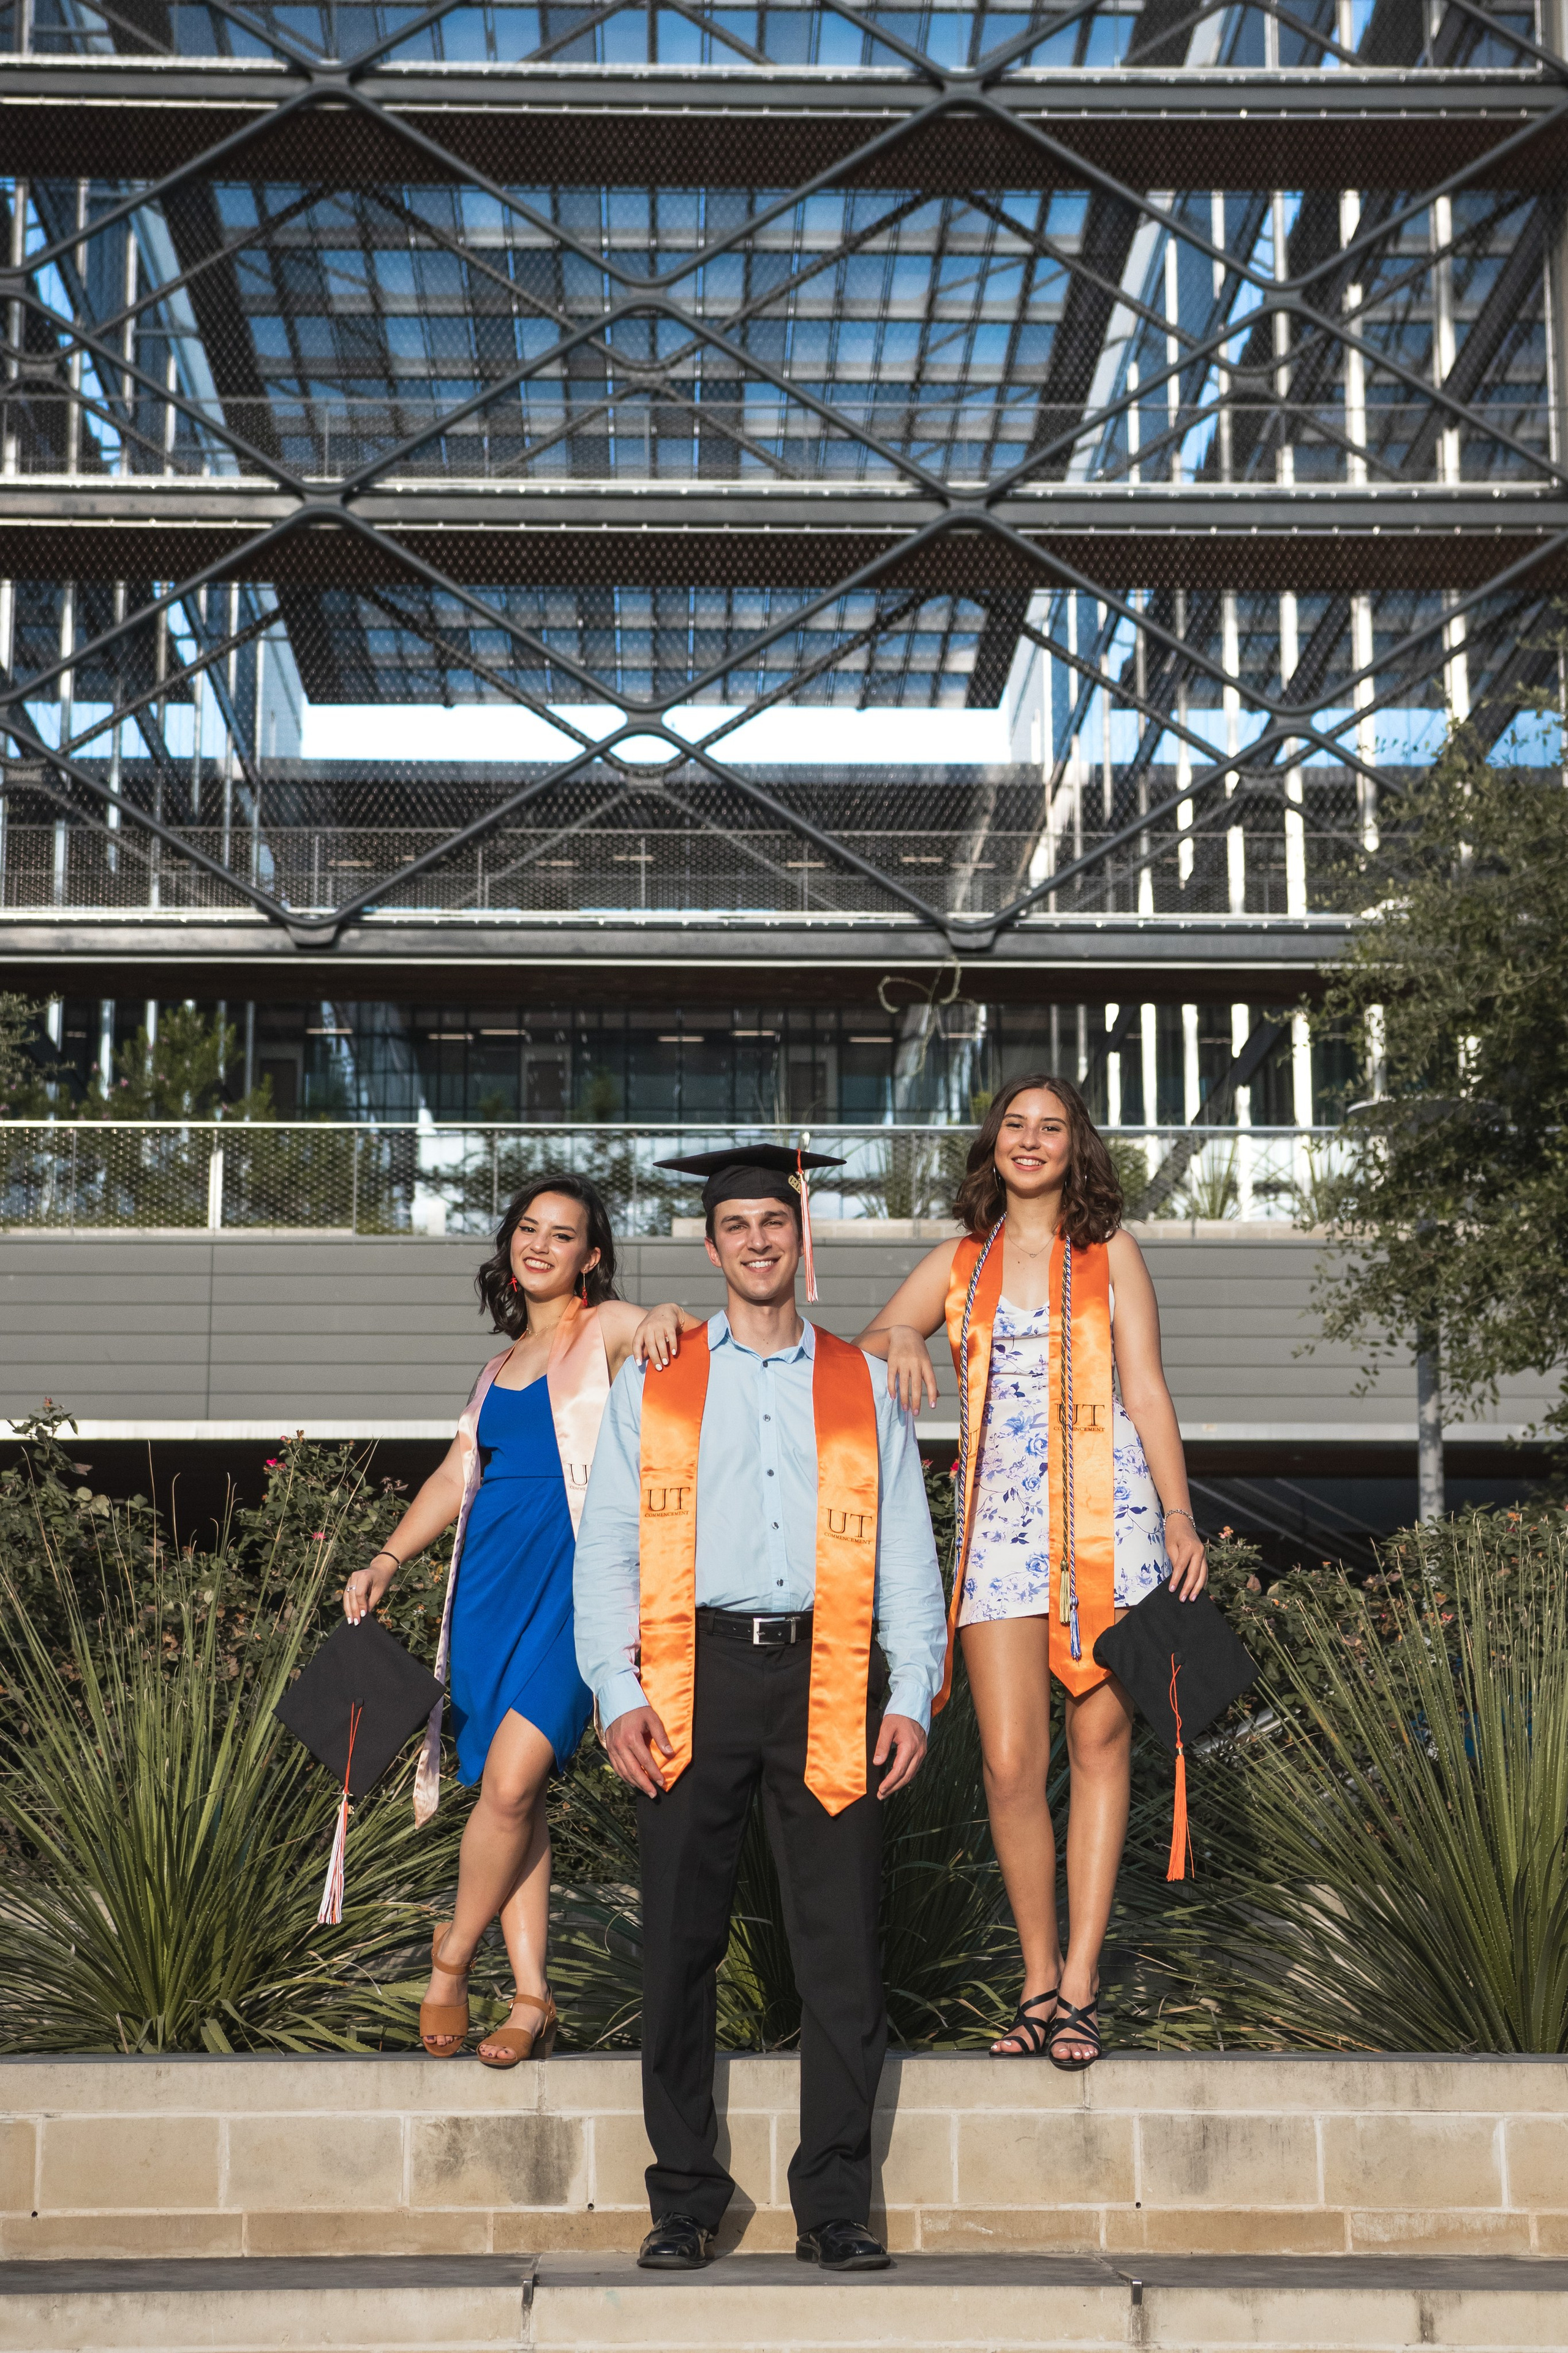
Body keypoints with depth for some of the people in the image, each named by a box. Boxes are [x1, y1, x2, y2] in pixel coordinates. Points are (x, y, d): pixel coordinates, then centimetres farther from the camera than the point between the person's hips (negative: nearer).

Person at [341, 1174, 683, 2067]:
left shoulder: (606, 1331, 2)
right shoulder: (502, 1364, 20)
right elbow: (458, 1473, 23)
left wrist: (668, 1317, -37)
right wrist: (387, 1561, 14)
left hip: (567, 1578, -6)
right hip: (491, 1583, 6)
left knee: (511, 1780, -16)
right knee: (510, 1792, 3)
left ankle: (452, 1958, 5)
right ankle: (532, 2000, 8)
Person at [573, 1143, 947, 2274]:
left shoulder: (863, 1386, 14)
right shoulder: (653, 1383, 12)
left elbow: (906, 1554, 11)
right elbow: (606, 1549, 8)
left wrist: (913, 1696, 0)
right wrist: (618, 1692, -4)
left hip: (826, 1680, 0)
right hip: (699, 1677, 0)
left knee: (842, 1947, -1)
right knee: (681, 1942, 2)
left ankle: (835, 2208, 9)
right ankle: (686, 2202, 13)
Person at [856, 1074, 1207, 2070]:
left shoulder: (1111, 1252, 10)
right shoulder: (959, 1262, 15)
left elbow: (1147, 1387, 5)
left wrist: (1179, 1517, -3)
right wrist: (898, 1337, -9)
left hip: (1106, 1512, -1)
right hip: (1001, 1520, 1)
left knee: (1100, 1745, -1)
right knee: (1012, 1766, -5)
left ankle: (1079, 1988, 5)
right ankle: (1039, 1983, 9)